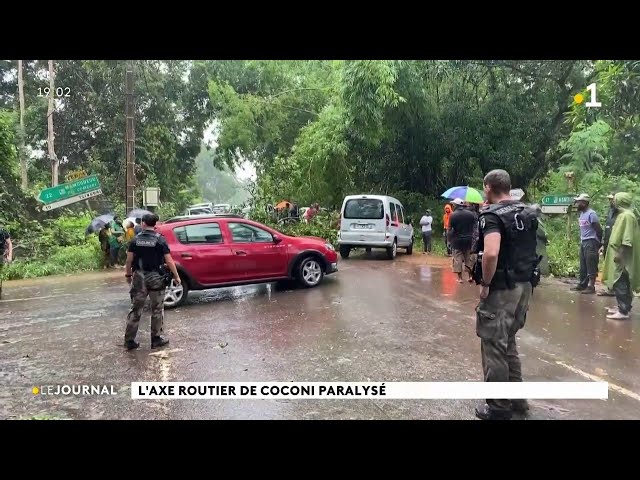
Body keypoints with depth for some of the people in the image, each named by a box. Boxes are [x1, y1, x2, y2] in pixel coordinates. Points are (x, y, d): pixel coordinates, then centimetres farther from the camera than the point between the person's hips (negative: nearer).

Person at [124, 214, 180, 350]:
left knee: (136, 309, 9)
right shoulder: (160, 240, -7)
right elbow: (169, 261, -9)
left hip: (139, 277, 2)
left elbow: (129, 259, 2)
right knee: (157, 310, 9)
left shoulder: (136, 239, 0)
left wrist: (128, 275, 16)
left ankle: (129, 340, 12)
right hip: (155, 278, -2)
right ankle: (156, 339, 14)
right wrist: (176, 276, 0)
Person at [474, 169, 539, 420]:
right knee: (508, 342, 22)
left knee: (494, 346, 4)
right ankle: (516, 398, 31)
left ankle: (498, 407, 15)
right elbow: (532, 248, 19)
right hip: (524, 286, 8)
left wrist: (485, 283, -21)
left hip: (501, 290, -8)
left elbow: (491, 253, -30)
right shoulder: (528, 214, 9)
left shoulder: (492, 216, -17)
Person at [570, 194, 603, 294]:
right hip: (583, 242, 9)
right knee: (583, 266, 13)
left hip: (590, 243, -9)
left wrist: (598, 243, -6)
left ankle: (591, 287, 0)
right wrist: (581, 240, 12)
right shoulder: (581, 214, 12)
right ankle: (582, 284, 20)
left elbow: (599, 230, -13)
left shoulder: (591, 214, -15)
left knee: (591, 266, -4)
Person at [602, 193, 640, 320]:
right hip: (620, 255, 10)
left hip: (622, 257, -10)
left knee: (620, 284, -9)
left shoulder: (627, 215, -16)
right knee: (620, 283, 14)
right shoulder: (622, 215, 15)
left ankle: (623, 311, -8)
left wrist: (620, 254, -24)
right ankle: (622, 307, 21)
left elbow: (627, 239, -22)